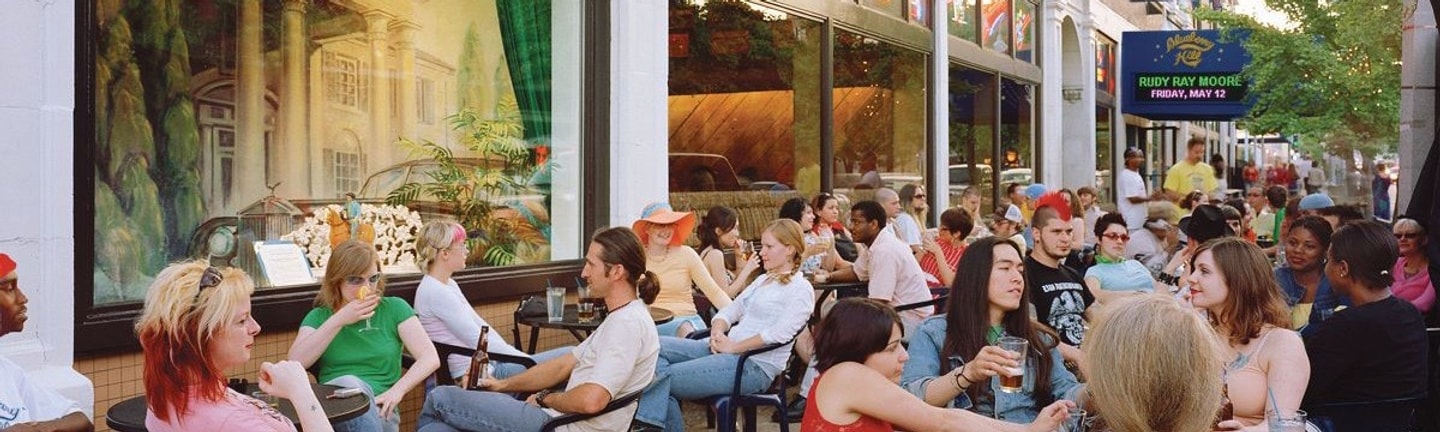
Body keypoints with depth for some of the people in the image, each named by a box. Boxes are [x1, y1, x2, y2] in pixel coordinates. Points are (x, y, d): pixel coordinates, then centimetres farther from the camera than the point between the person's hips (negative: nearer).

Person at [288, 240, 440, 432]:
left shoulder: (394, 309, 13)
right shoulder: (319, 317, 17)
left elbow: (430, 358, 2)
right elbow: (295, 362, -2)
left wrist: (397, 391, -14)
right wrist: (339, 320, -6)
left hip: (377, 410, -1)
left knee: (352, 385, -36)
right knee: (349, 383, -36)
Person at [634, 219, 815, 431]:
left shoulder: (801, 289, -6)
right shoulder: (763, 280, 22)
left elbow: (780, 333, -19)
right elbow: (730, 310, 18)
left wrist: (733, 347, -16)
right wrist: (718, 332, -5)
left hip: (755, 366, -9)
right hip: (725, 350, 9)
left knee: (663, 379, -20)